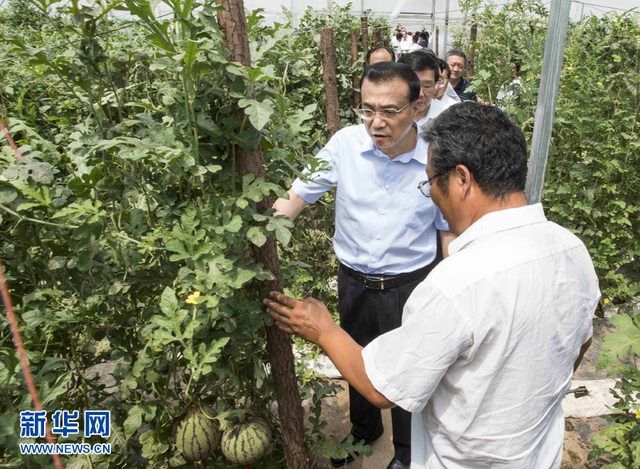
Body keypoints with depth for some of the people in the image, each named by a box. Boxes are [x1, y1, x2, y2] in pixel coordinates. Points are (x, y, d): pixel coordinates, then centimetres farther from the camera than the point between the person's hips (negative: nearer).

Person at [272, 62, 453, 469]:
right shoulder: (345, 143, -14)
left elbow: (448, 231, -4)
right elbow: (297, 197, -8)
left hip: (409, 285, -2)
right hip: (353, 280, 3)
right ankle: (364, 429, 55)